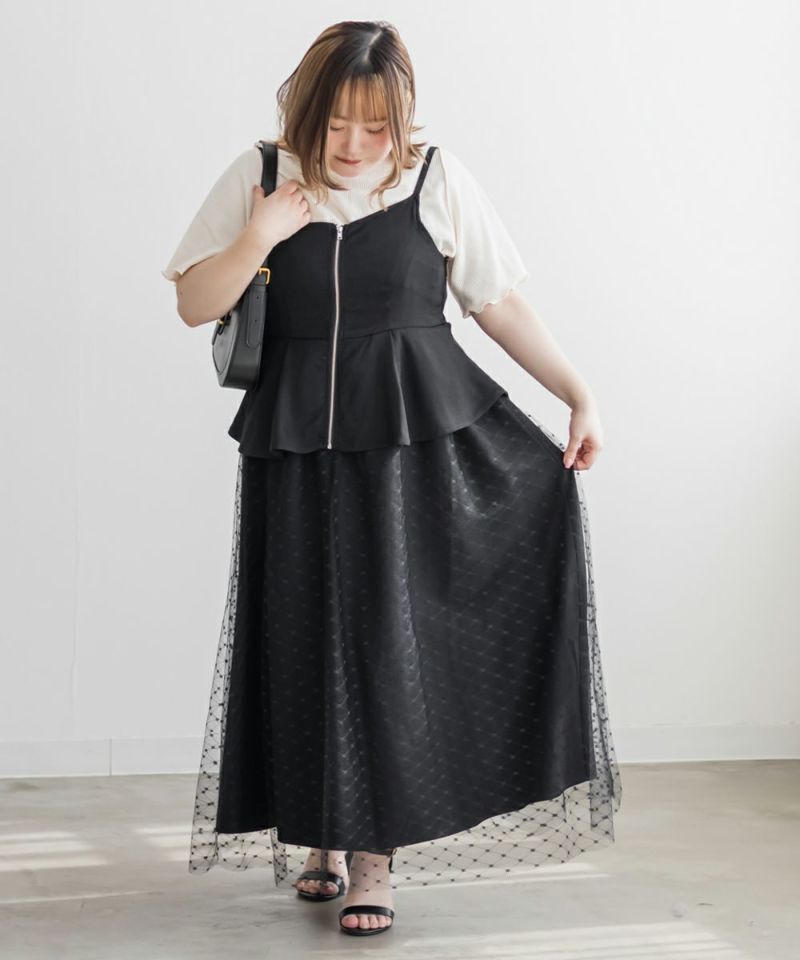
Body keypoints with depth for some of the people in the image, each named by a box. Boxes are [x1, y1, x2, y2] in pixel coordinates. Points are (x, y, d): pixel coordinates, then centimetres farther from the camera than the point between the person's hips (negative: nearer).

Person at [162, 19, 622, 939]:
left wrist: (580, 396, 0)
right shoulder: (259, 179, 2)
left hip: (416, 437, -1)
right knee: (307, 639, 5)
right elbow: (193, 305, 2)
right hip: (297, 443, 2)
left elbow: (502, 304, 4)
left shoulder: (438, 180, 0)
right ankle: (319, 838, 22)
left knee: (392, 635, -4)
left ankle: (374, 856, 5)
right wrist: (262, 235, -14)